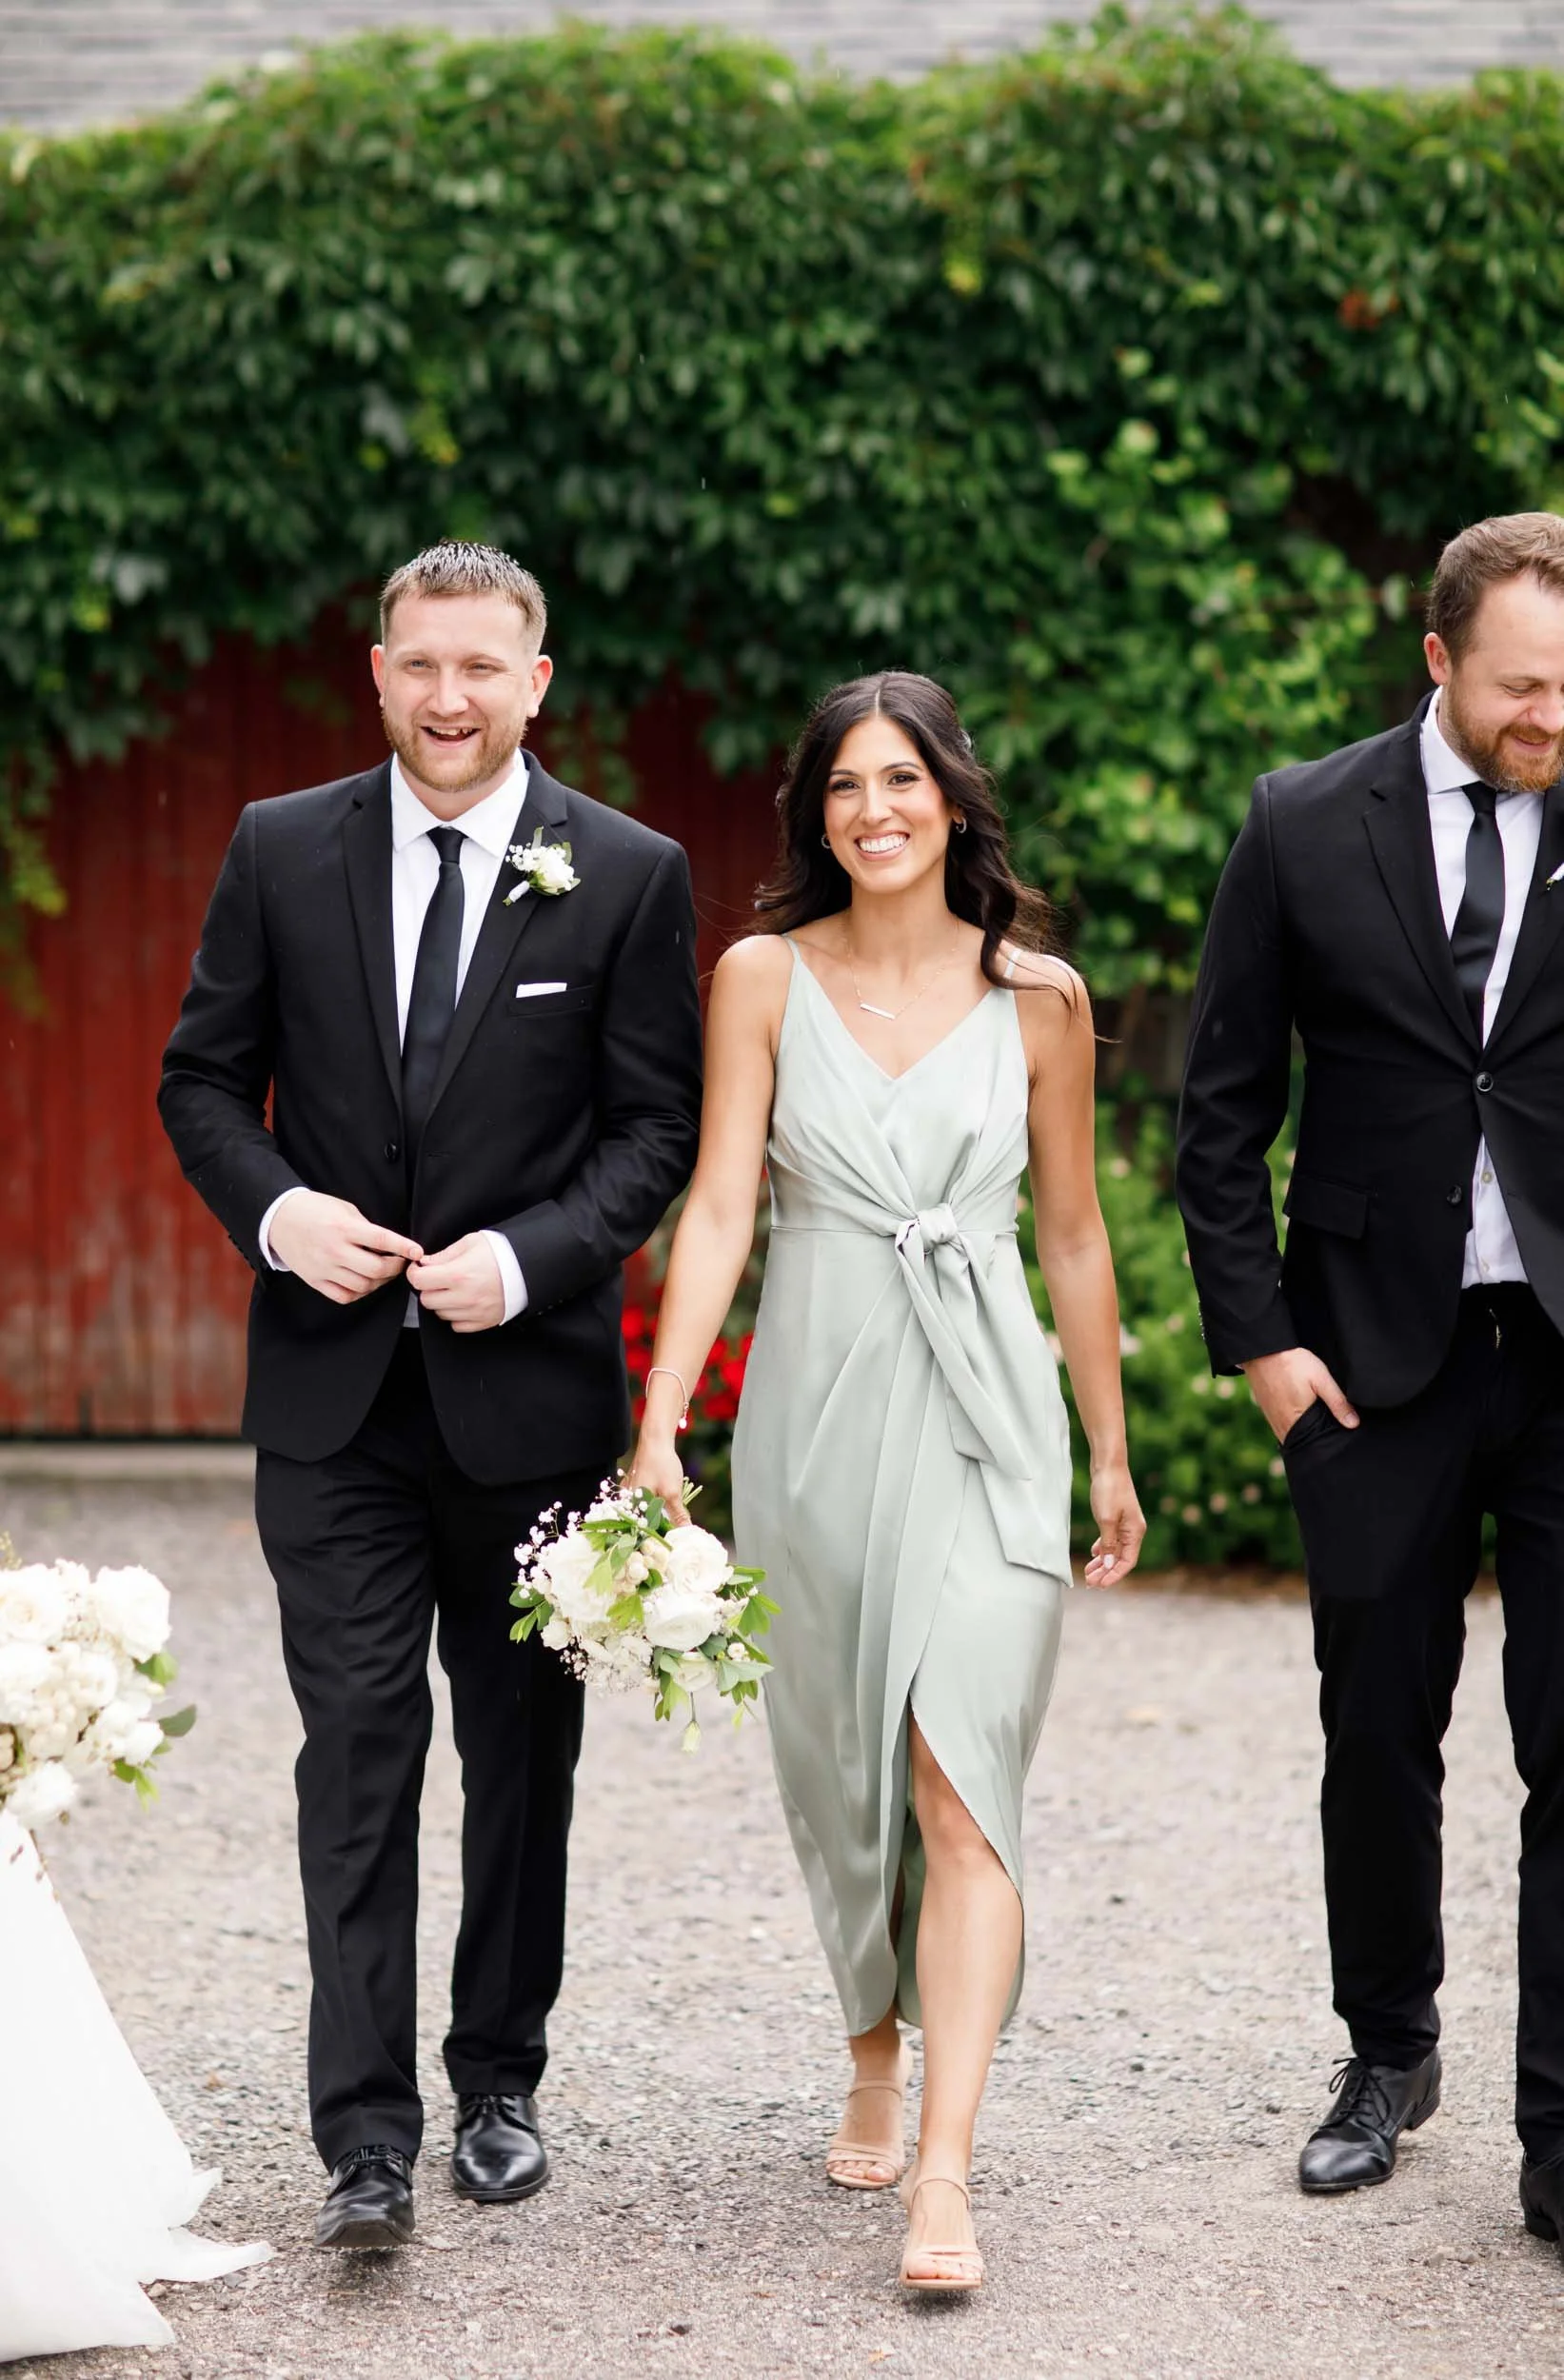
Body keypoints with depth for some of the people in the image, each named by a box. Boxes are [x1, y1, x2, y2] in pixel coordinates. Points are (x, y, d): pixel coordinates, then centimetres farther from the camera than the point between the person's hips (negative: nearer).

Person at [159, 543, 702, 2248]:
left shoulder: (627, 876, -2)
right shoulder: (282, 851, 3)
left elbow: (659, 1125, -2)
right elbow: (202, 1078, 7)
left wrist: (525, 1259, -16)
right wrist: (276, 1210, -12)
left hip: (528, 1385, 0)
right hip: (334, 1391, 0)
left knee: (522, 1753, 12)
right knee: (357, 1749, -4)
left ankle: (499, 2086, 27)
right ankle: (365, 2140, -3)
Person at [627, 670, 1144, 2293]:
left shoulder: (1037, 999, 2)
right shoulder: (764, 979, 1)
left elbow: (1073, 1237, 11)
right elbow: (717, 1209, -6)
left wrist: (1110, 1456, 15)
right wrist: (659, 1426, -17)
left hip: (985, 1415, -1)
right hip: (815, 1409, 1)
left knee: (961, 1775, -12)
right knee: (840, 1775, 12)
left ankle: (944, 2175, -16)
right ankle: (874, 2076, 34)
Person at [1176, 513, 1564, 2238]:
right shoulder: (1305, 829, 0)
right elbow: (1221, 1109, 4)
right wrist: (1257, 1334, -2)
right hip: (1378, 1360, 1)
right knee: (1378, 1738, 11)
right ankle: (1389, 2053, 31)